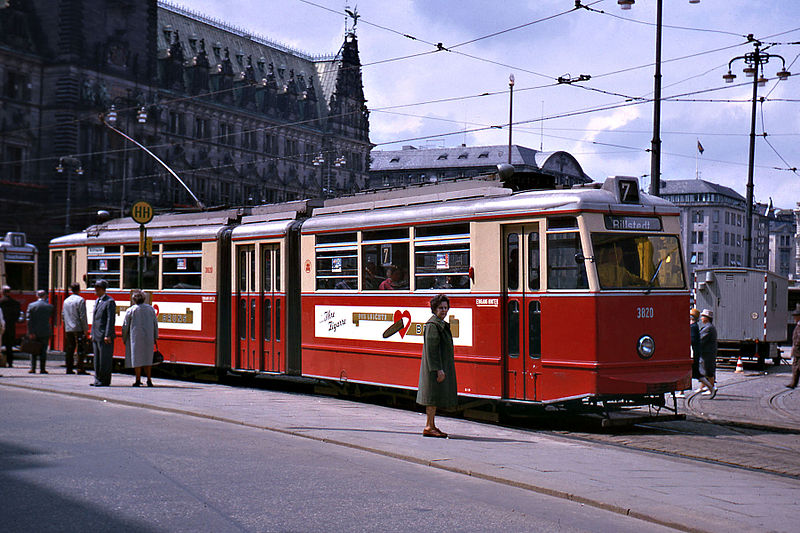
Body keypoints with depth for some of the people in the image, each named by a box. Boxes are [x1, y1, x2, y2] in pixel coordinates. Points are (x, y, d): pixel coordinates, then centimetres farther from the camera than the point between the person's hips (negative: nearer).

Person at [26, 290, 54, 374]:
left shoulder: (31, 305, -3)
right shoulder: (49, 306, -3)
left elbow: (29, 320, -7)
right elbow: (51, 319, 4)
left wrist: (31, 332, -7)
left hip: (34, 332, 1)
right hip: (45, 332, -1)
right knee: (43, 351, 4)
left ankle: (32, 368, 5)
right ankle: (42, 369, 3)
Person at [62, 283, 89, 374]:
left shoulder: (66, 301, 12)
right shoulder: (80, 300, -8)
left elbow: (63, 315, 16)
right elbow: (82, 316, -11)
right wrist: (85, 328, -6)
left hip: (68, 329, 6)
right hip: (78, 328, -6)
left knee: (69, 349, 9)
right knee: (80, 349, -4)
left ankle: (69, 369, 10)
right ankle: (80, 369, -9)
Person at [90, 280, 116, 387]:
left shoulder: (109, 301, -10)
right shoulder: (97, 301, 18)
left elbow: (111, 319, -15)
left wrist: (107, 335, -19)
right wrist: (92, 333, 18)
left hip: (104, 336, -9)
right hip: (96, 336, 9)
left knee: (105, 359, -5)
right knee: (97, 359, 11)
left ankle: (105, 381, 0)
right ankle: (98, 380, 17)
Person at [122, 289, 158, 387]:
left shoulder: (130, 310, -3)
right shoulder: (151, 309, 6)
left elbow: (125, 326, 1)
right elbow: (155, 324, 8)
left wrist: (124, 339, 12)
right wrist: (155, 337, 14)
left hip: (136, 337, -3)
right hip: (149, 337, 3)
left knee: (137, 358, 2)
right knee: (147, 358, 11)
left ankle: (138, 380, 1)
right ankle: (149, 380, 7)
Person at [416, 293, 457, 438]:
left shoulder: (442, 324, 16)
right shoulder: (432, 325, -15)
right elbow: (431, 349, -21)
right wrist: (438, 369, -23)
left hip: (442, 365, 10)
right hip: (435, 366, -10)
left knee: (436, 396, 13)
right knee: (434, 394, -7)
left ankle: (431, 425, 19)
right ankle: (429, 427, -3)